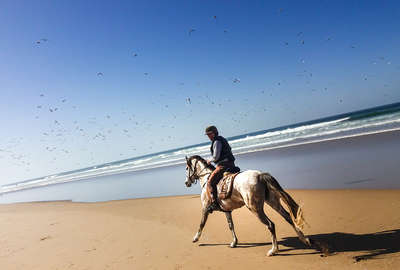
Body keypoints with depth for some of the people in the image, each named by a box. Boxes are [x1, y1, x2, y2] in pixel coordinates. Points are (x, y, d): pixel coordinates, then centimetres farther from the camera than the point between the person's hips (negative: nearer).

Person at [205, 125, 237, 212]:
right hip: (230, 165, 11)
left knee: (210, 183, -14)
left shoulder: (216, 141, -9)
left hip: (222, 166, -10)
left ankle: (214, 203, -23)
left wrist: (209, 161, 4)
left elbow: (215, 157, -16)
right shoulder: (223, 140, 22)